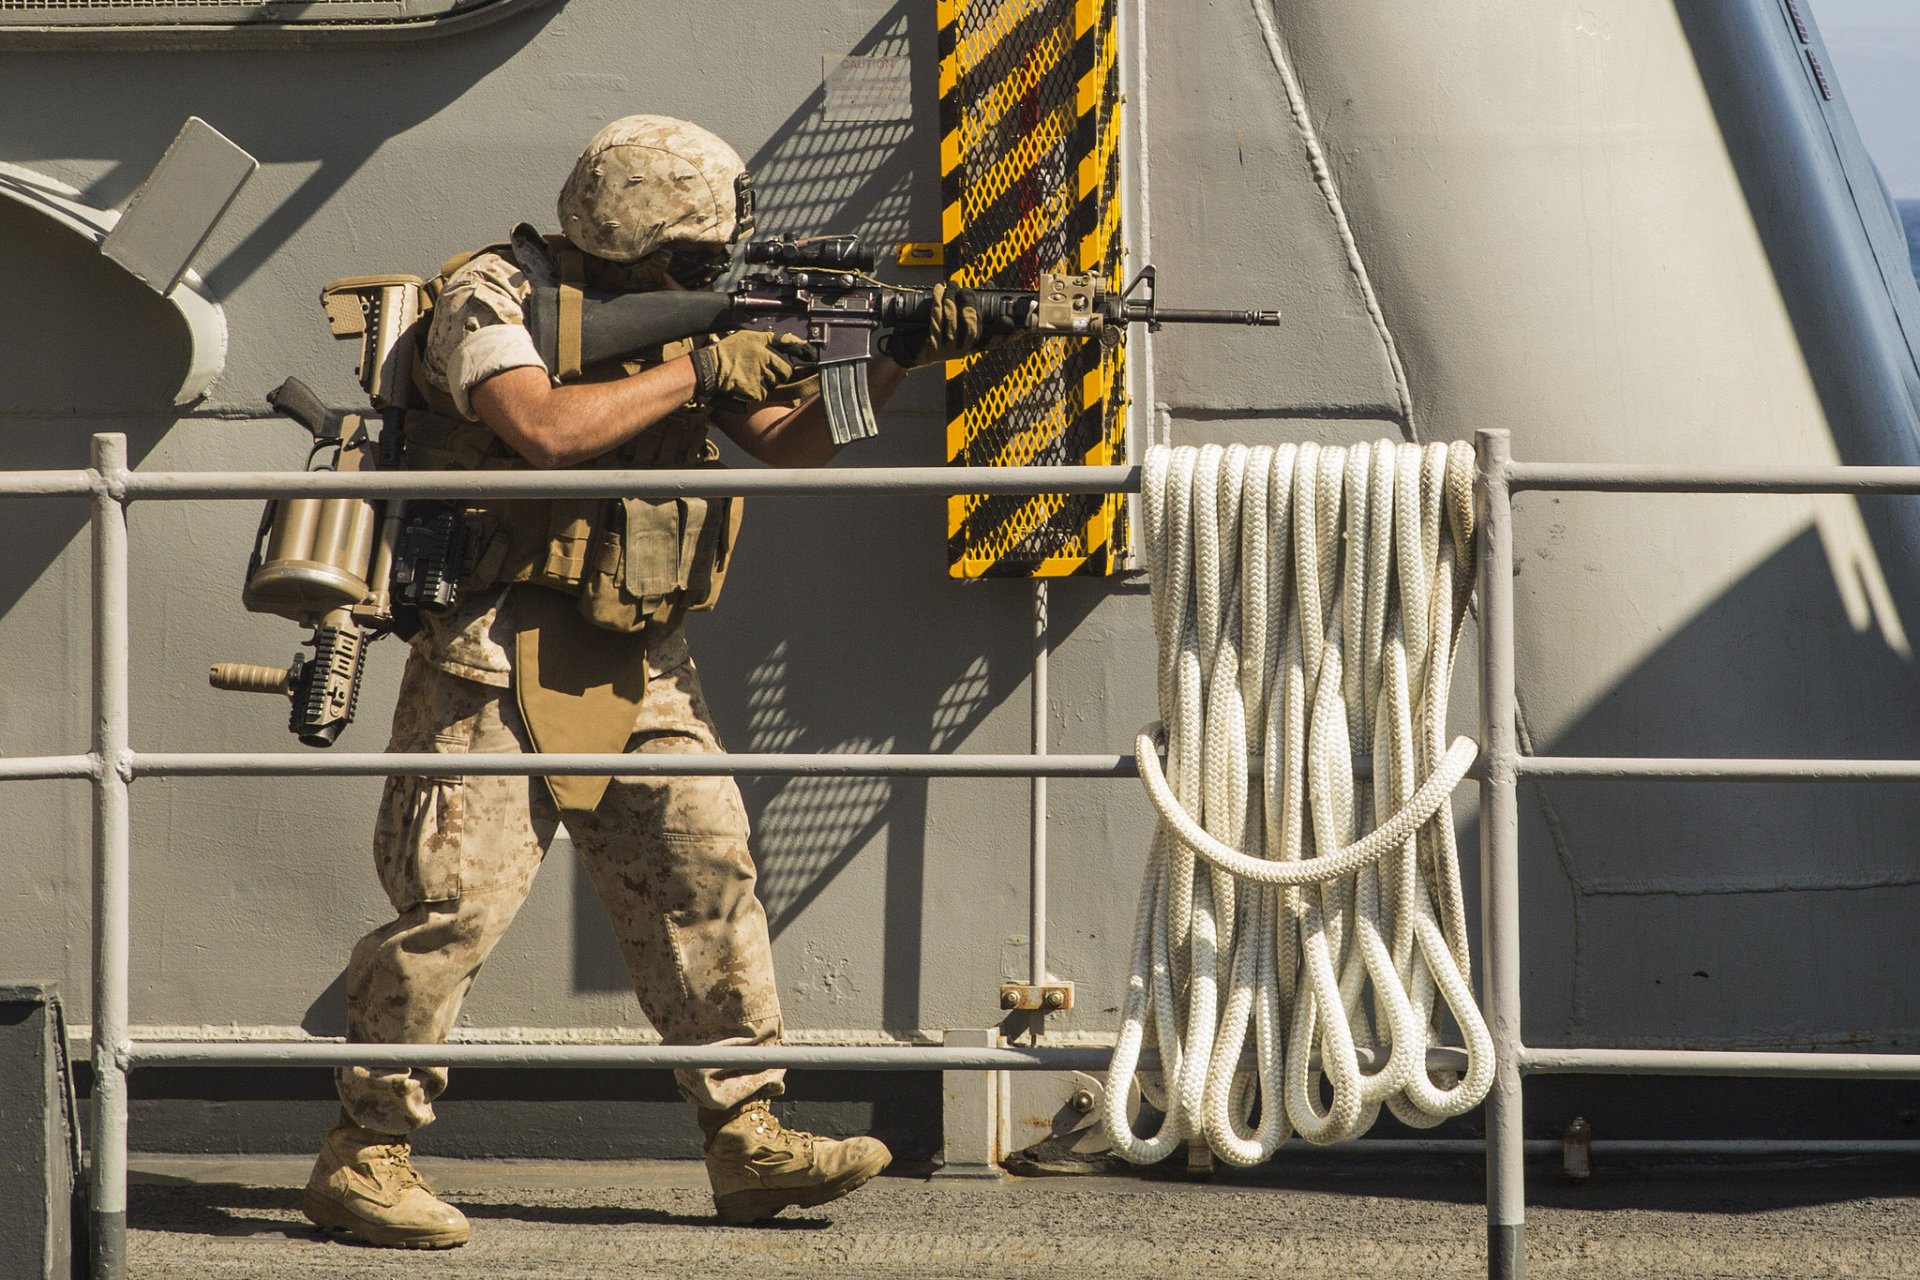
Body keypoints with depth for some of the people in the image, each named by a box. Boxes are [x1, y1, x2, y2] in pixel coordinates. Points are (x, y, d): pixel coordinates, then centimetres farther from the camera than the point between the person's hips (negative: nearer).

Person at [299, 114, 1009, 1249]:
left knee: (706, 870, -1)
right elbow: (544, 428, -26)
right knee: (459, 900, -10)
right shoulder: (492, 298, -9)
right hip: (500, 662, -7)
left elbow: (790, 445, 12)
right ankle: (362, 1157, -2)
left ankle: (748, 1139, 4)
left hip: (637, 666, 7)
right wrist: (700, 371, -18)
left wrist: (890, 365, -4)